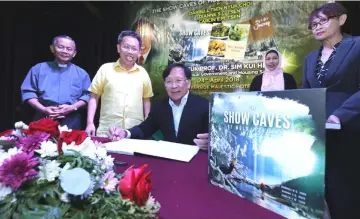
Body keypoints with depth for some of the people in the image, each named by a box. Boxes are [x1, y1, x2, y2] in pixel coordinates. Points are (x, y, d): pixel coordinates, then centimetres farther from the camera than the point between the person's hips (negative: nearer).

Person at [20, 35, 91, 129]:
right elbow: (28, 92, 8)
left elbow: (87, 95, 7)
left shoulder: (81, 73, 12)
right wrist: (43, 109, -7)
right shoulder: (39, 68, 13)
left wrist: (72, 108, -9)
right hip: (43, 118, 1)